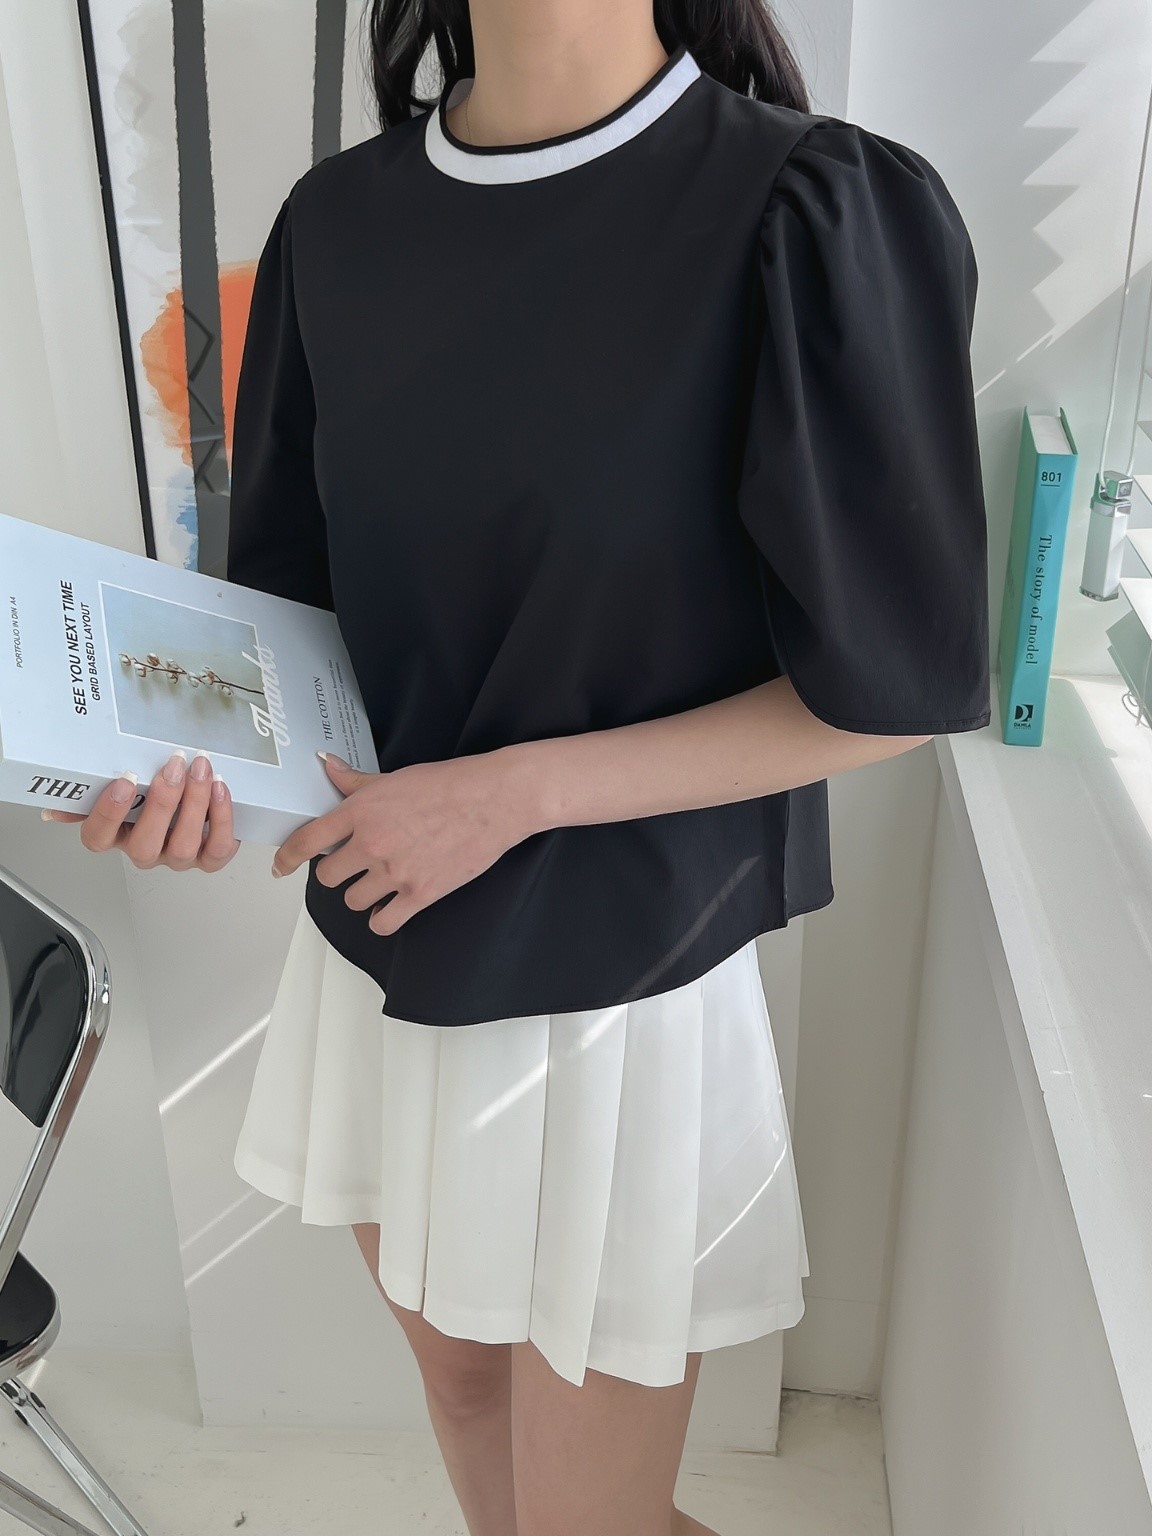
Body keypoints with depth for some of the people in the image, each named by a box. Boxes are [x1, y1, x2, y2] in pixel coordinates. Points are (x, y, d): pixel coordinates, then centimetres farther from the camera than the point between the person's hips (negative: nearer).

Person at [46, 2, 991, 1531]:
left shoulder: (818, 214, -17)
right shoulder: (340, 216, 0)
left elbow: (887, 691, -14)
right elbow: (291, 588, 8)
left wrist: (511, 792, -18)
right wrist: (199, 750, -12)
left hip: (619, 994, -4)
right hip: (377, 963, 5)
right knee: (458, 1377, 27)